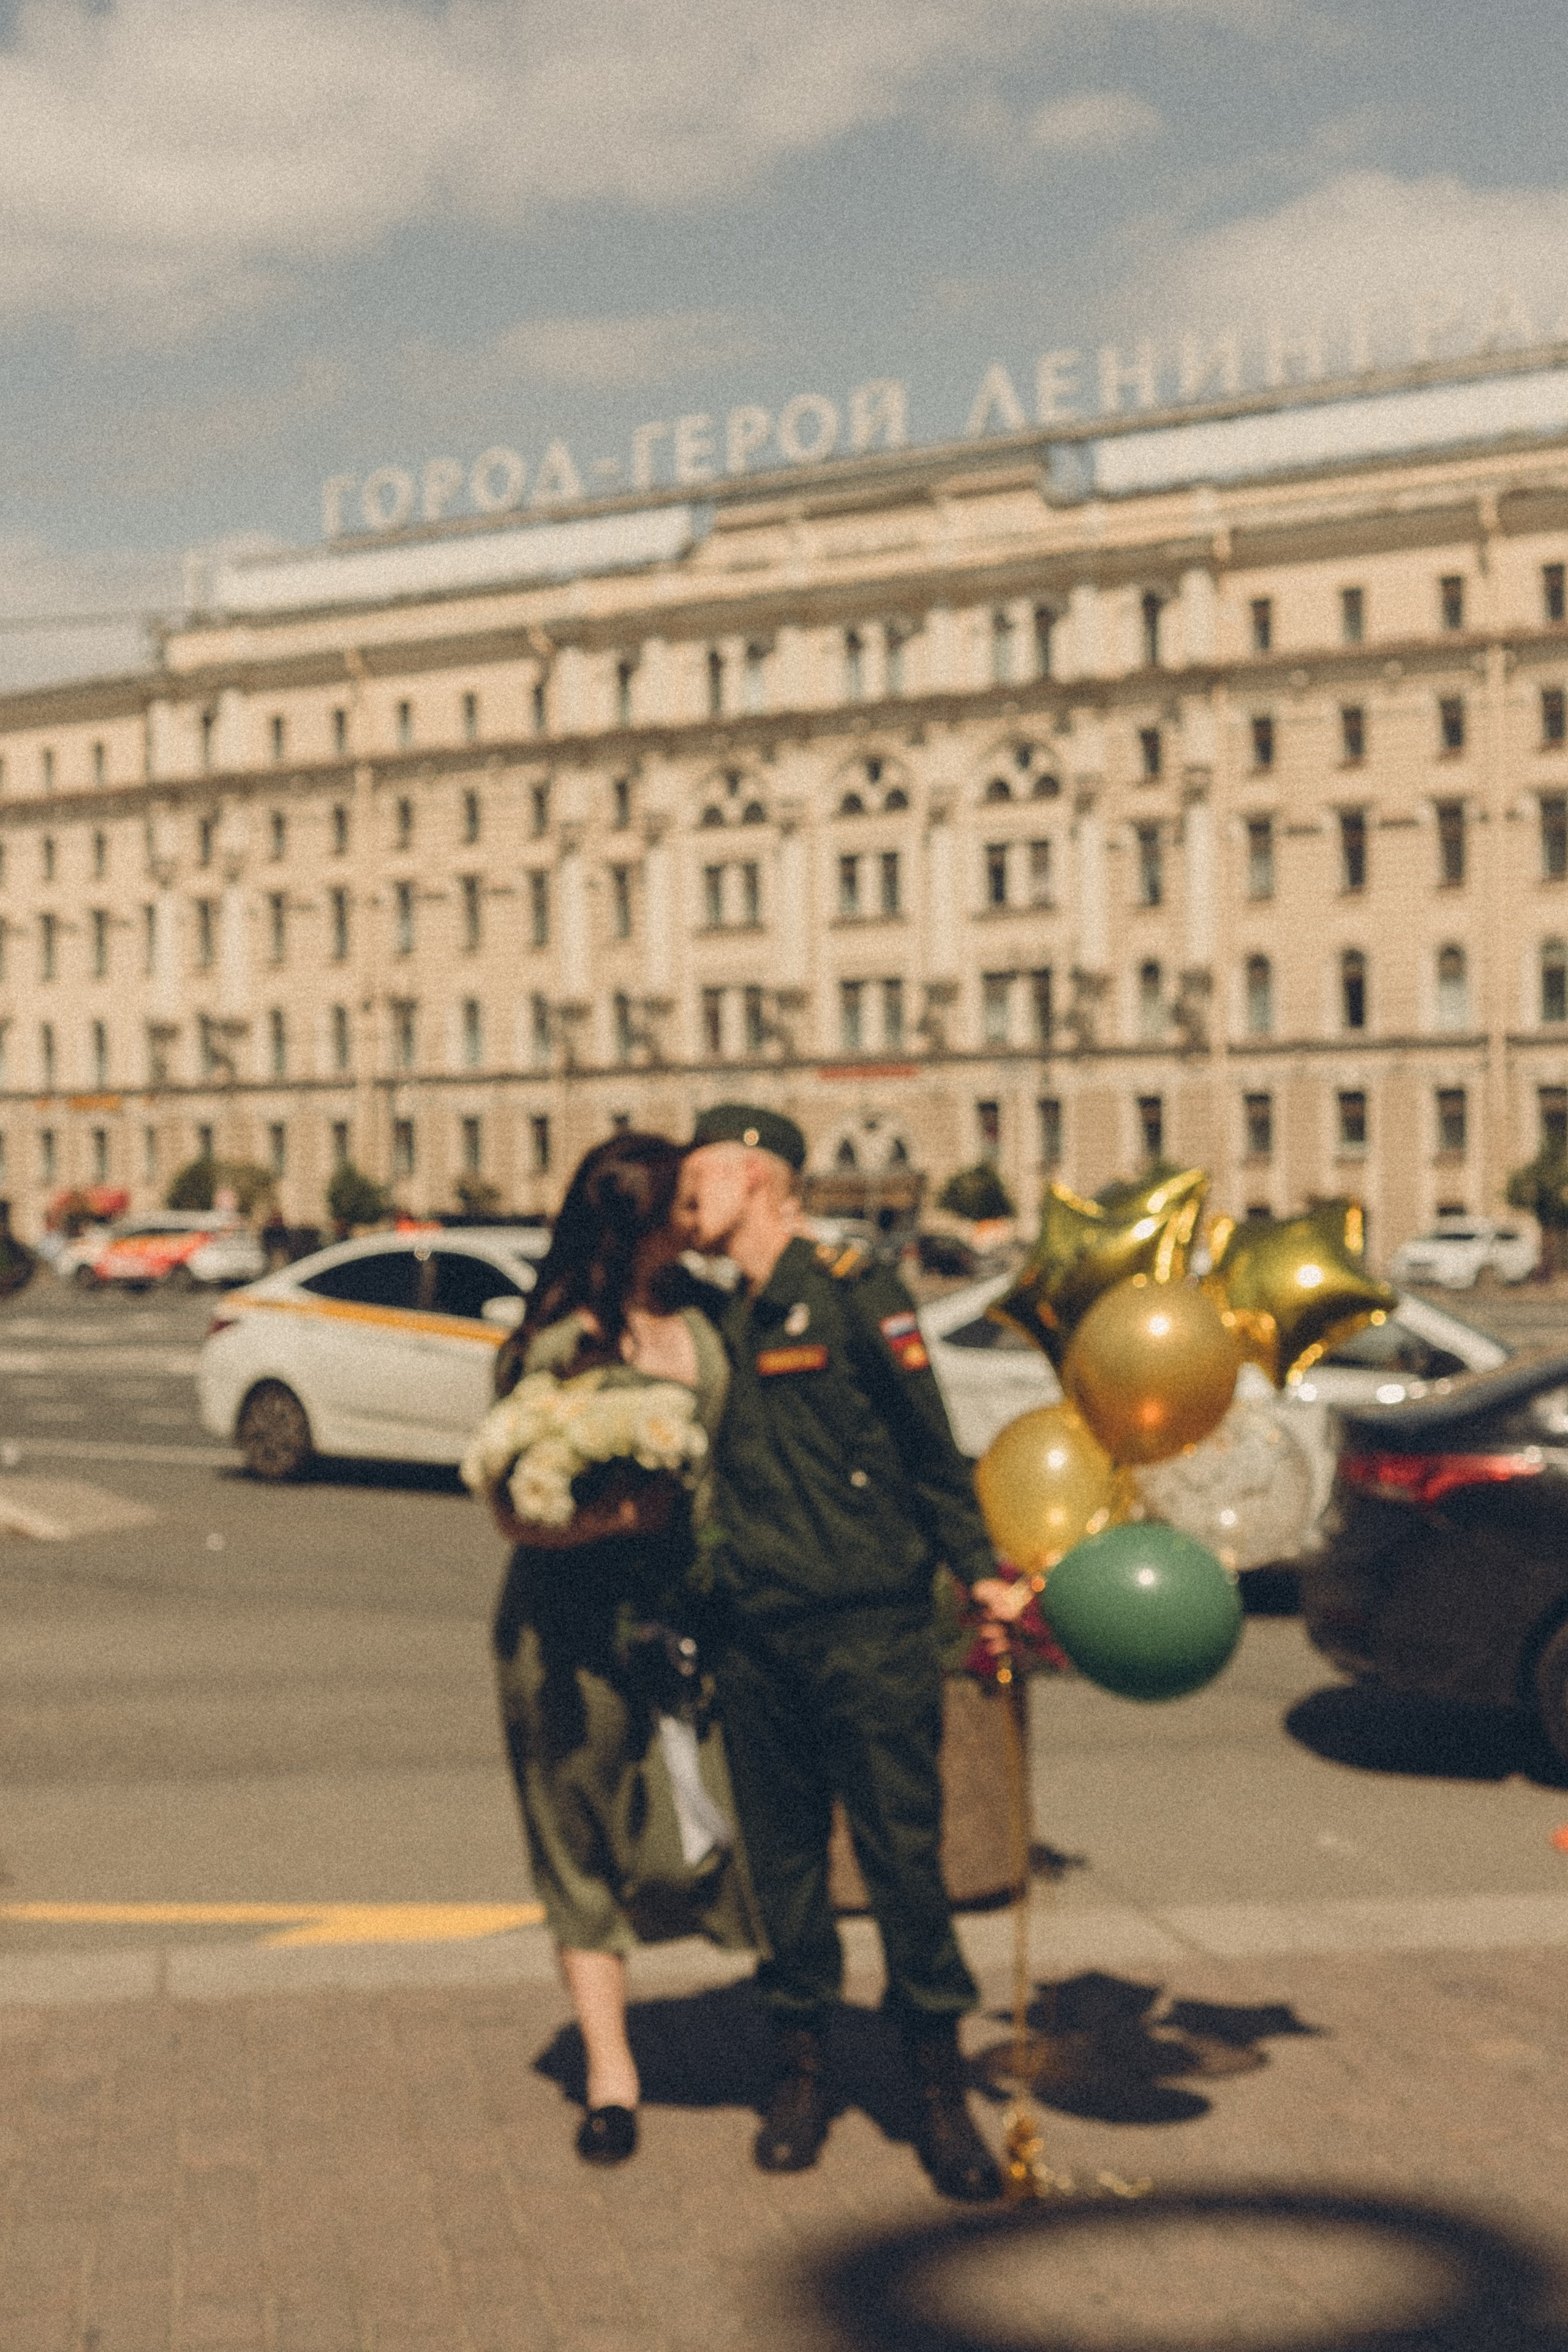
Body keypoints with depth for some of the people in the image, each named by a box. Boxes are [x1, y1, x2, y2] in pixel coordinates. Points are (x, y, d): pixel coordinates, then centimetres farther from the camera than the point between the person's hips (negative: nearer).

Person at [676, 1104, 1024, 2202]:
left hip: (870, 1629, -5)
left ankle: (941, 2091, 9)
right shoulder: (712, 1317, 14)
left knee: (905, 1854, -2)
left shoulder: (855, 1292, -2)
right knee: (784, 1857, 10)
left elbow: (929, 1449, -1)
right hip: (755, 1638, 5)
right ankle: (803, 2071, 23)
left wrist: (980, 1571, -6)